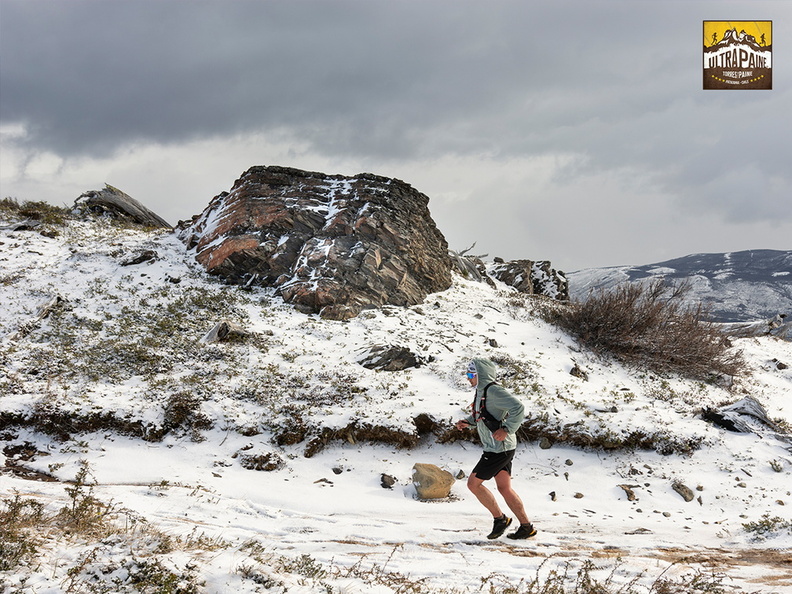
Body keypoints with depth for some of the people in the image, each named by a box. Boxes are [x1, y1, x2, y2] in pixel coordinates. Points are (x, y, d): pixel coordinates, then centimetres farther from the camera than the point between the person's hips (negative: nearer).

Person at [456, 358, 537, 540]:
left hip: (500, 448, -10)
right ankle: (526, 526, 17)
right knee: (504, 488, 12)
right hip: (499, 448, 10)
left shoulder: (494, 391, -19)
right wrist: (467, 421, 11)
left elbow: (518, 408, -27)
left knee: (473, 483, -4)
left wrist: (507, 430, -26)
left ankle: (500, 518, 7)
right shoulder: (481, 391, 11)